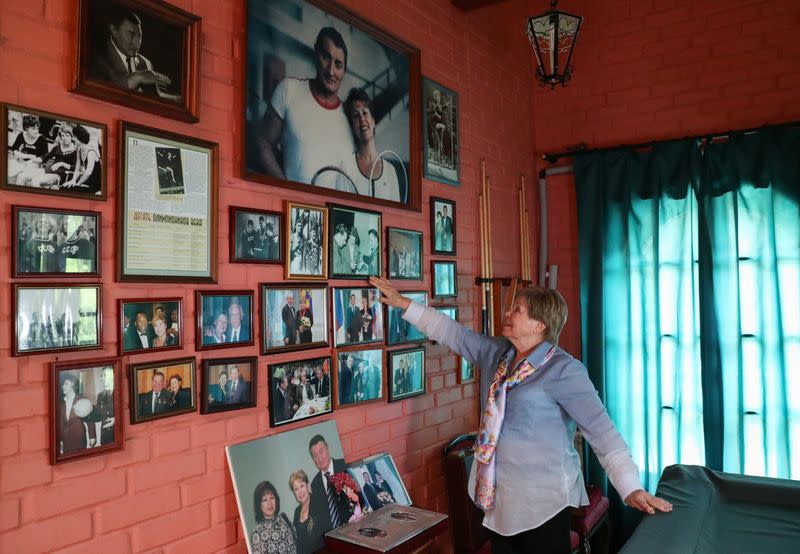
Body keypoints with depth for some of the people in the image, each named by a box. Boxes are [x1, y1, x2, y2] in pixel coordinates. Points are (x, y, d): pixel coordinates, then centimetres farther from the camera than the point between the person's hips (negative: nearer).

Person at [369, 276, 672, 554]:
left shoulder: (563, 370, -17)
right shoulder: (496, 352, 4)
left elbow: (601, 429, -21)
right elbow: (454, 333, 11)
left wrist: (631, 487, -28)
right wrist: (403, 303, 12)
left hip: (543, 499, -7)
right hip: (499, 495, 7)